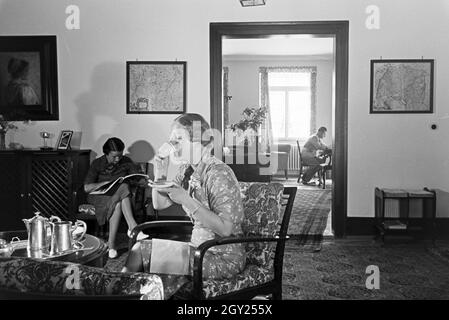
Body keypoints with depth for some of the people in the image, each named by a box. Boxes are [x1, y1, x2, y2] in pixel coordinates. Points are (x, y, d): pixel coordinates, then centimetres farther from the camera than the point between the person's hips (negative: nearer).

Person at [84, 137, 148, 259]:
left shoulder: (126, 162, 3)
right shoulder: (97, 164, -3)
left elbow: (142, 179, 3)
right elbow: (87, 188, -7)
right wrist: (106, 183, -20)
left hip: (119, 196, 3)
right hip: (99, 196, -2)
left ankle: (111, 243, -33)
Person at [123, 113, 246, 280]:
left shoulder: (219, 174, -22)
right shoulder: (186, 170, 4)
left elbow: (225, 229, -28)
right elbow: (159, 204, 9)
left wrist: (186, 200, -29)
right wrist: (159, 175, -8)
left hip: (225, 258, -7)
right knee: (141, 246, -4)